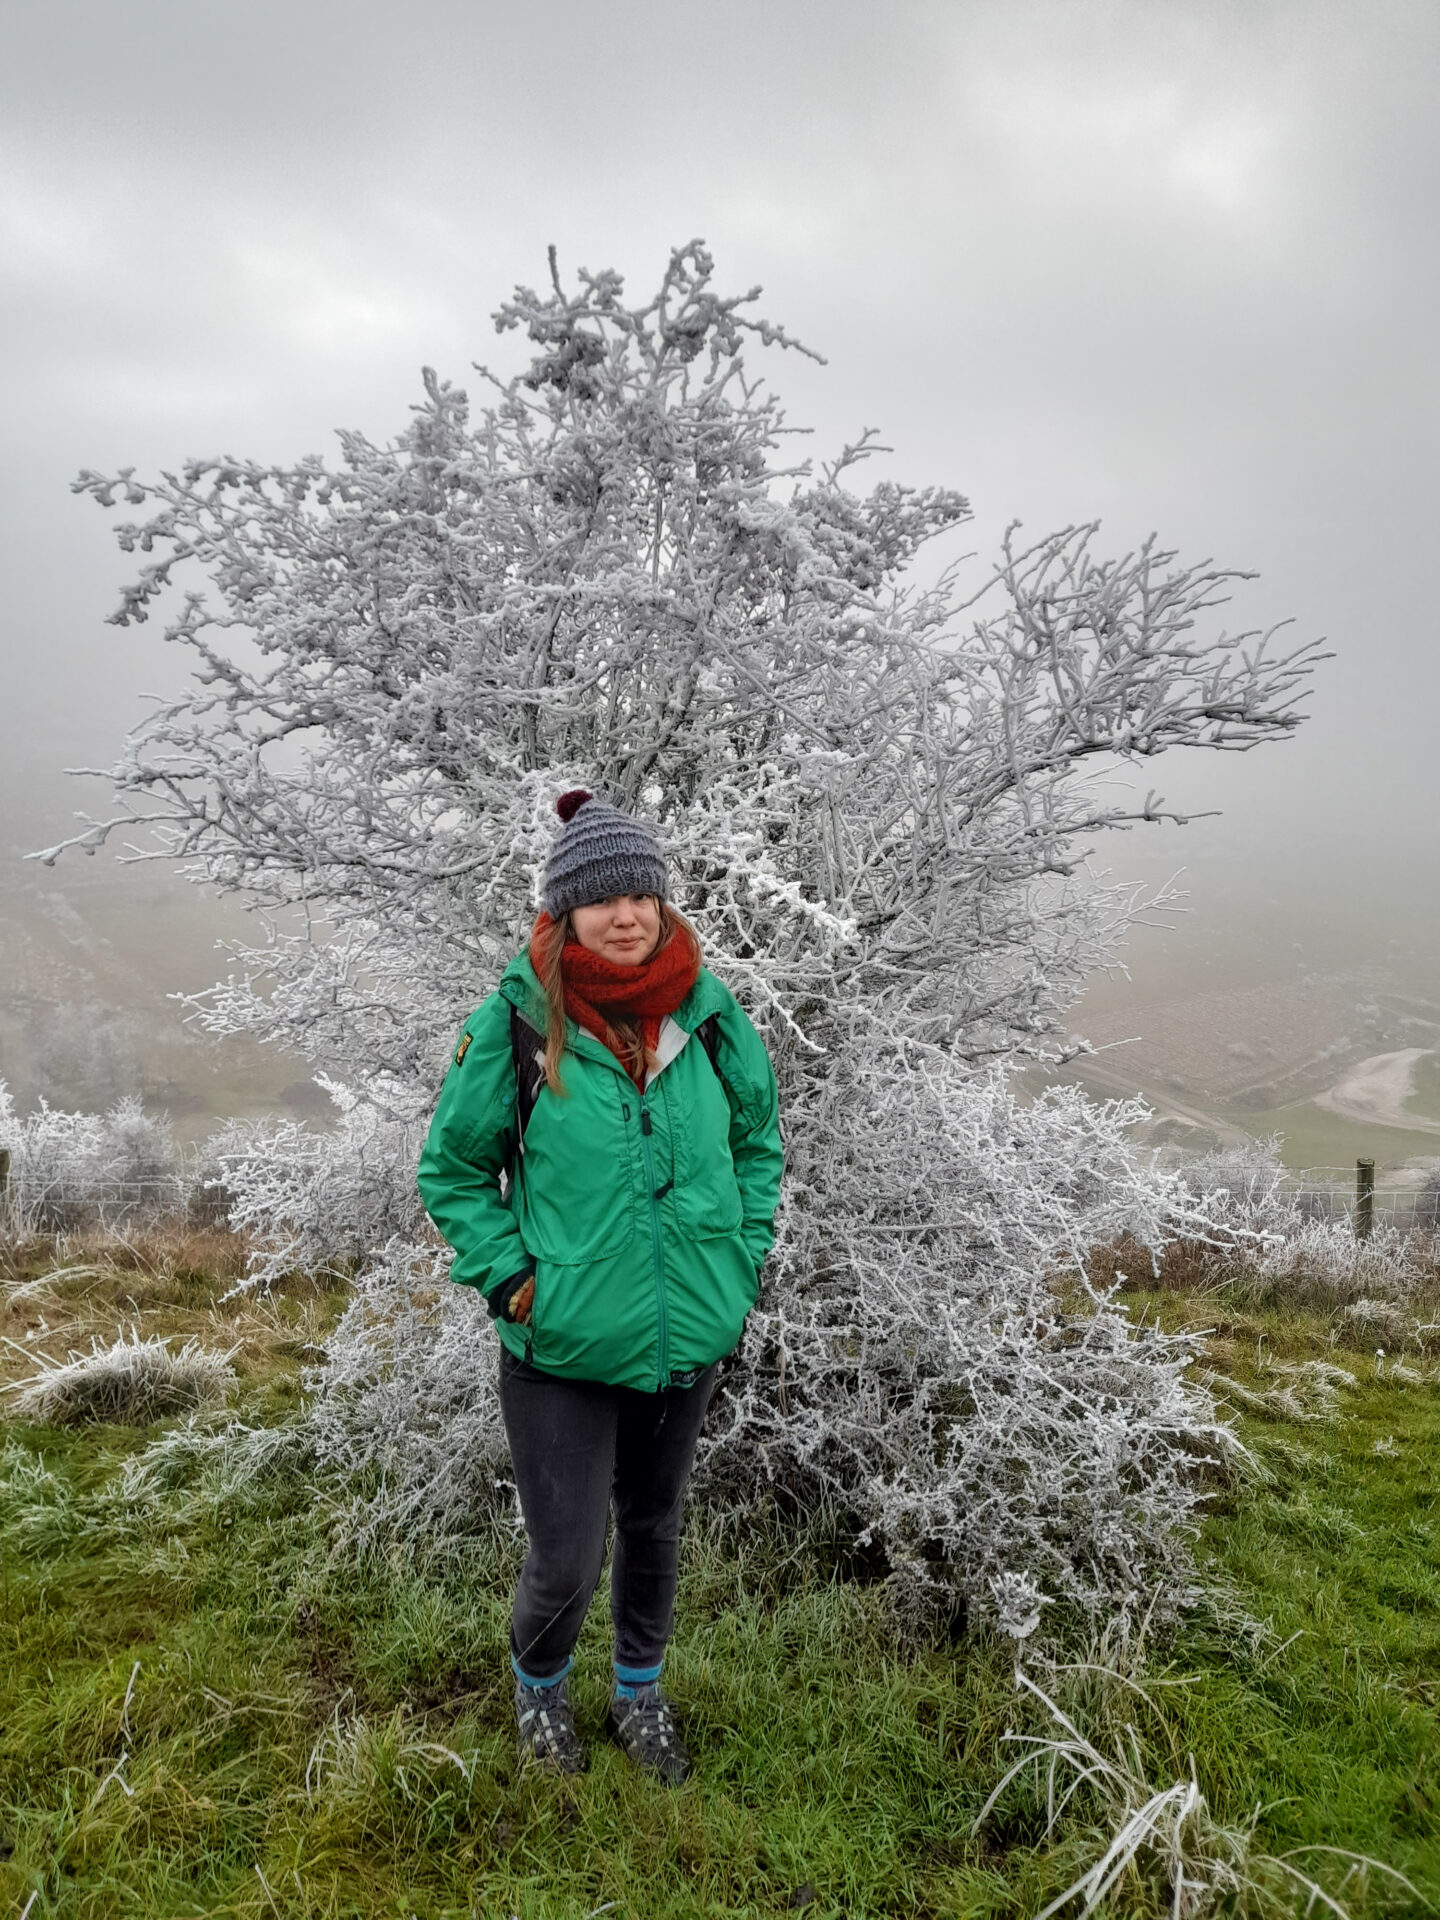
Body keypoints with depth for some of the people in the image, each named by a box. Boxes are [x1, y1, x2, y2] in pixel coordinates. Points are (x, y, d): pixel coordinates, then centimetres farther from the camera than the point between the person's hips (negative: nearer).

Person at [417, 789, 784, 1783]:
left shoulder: (709, 1012, -6)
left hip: (687, 1338, 4)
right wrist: (511, 1279, -10)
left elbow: (760, 1139, 9)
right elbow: (452, 1167, -4)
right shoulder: (515, 1023, -15)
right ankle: (540, 1686, 40)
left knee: (654, 1528, 22)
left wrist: (745, 1259, 2)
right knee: (566, 1563, 4)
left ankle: (641, 1693, 50)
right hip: (561, 1349, -3)